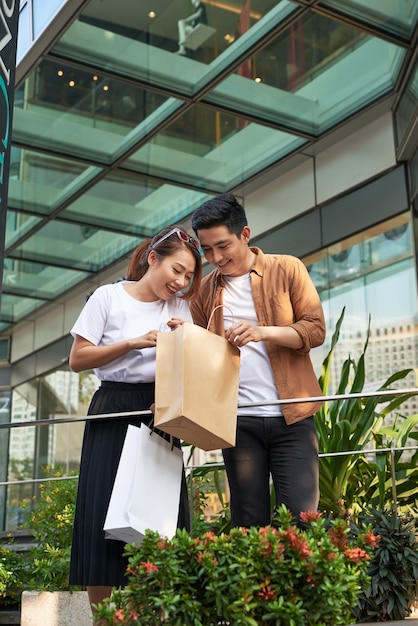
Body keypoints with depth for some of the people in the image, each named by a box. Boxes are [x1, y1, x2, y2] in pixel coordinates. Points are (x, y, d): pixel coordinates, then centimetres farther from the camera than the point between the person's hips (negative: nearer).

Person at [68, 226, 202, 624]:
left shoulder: (179, 308, 12)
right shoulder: (109, 297, 1)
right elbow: (77, 359, -3)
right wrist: (134, 343, -11)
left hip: (160, 414, 3)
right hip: (113, 412, -3)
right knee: (105, 514, -8)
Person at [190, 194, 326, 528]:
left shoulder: (287, 269, 3)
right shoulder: (205, 291, 10)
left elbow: (315, 329, -4)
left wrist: (262, 332, -19)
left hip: (291, 417, -2)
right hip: (238, 421, 2)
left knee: (299, 518, -3)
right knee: (249, 522, 5)